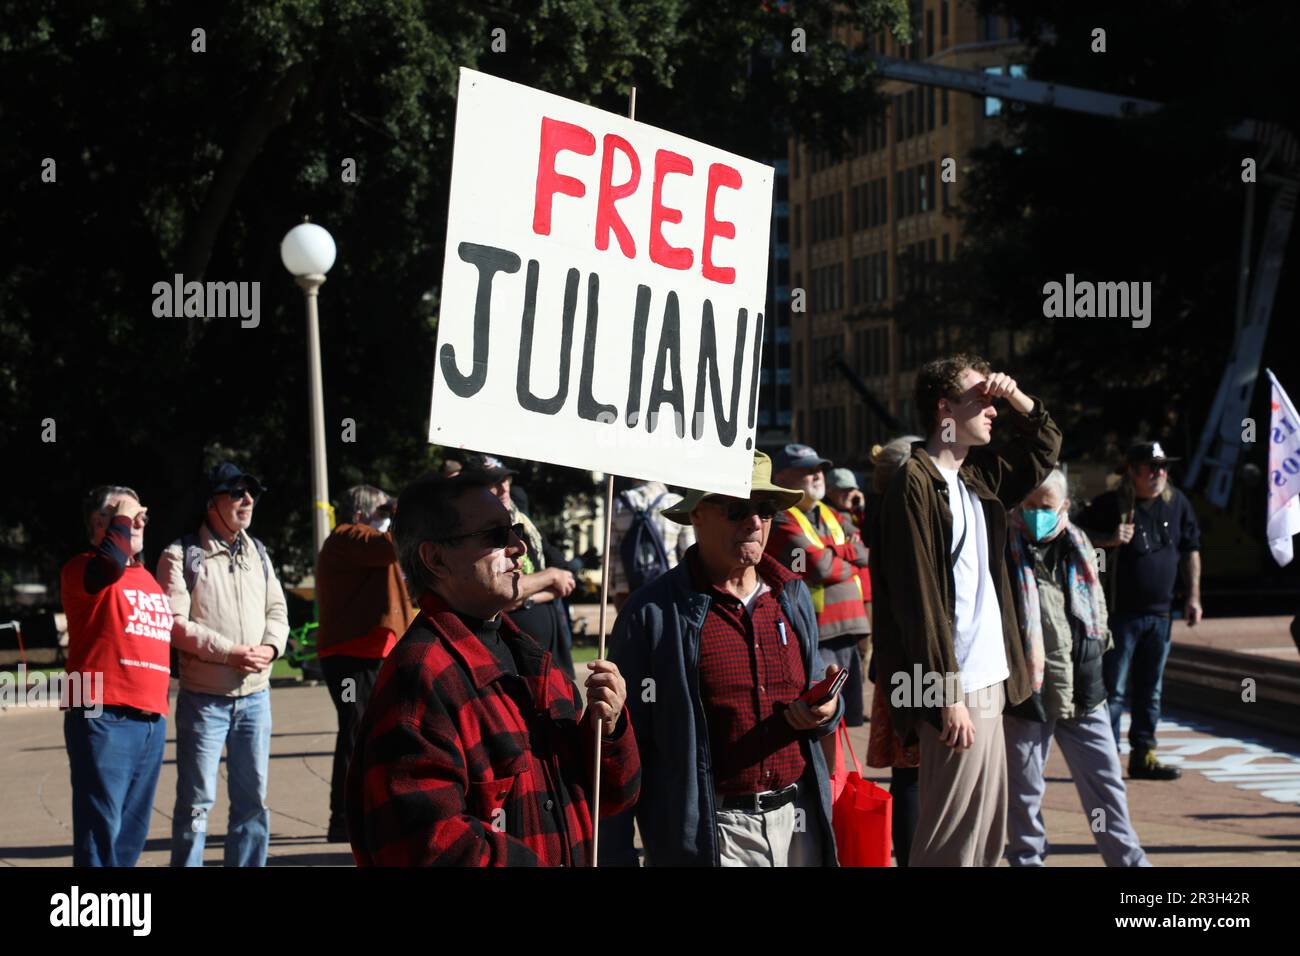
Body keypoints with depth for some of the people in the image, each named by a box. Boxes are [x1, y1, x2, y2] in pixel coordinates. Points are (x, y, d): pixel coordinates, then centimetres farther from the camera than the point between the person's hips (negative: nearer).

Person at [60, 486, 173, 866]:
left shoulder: (149, 579, 23)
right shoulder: (83, 569, -2)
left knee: (132, 831, 9)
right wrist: (120, 518, -9)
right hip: (103, 717, -8)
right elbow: (110, 563, -26)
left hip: (152, 720, 8)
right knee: (101, 825, -12)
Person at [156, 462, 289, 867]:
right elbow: (175, 622, -13)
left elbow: (276, 610, 14)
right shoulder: (181, 556, -6)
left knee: (253, 799, 10)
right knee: (197, 800, -3)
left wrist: (269, 647, -7)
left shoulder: (257, 553, 14)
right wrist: (229, 652, -18)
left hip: (255, 695, 6)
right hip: (203, 697, -6)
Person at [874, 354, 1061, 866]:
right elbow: (919, 599, -17)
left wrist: (1017, 397, 10)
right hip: (955, 688, -9)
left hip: (987, 681, 9)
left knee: (988, 832, 13)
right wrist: (949, 696, -20)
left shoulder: (977, 477, 13)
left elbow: (1046, 446, 30)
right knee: (953, 839, -7)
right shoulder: (916, 483, -12)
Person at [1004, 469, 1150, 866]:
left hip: (1082, 689, 5)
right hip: (1026, 691, -4)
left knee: (1105, 780, 9)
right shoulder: (1004, 551, -7)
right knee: (1024, 787, 6)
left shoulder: (1079, 546, 10)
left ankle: (1127, 858, 16)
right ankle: (1027, 859, 18)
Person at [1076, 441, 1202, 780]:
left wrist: (1193, 596, 11)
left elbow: (1190, 549, 16)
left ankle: (1143, 755, 20)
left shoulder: (1176, 503, 8)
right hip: (1119, 613, -6)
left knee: (1150, 690, 12)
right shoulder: (1110, 504, -8)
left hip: (1159, 613, 6)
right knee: (1113, 691, -3)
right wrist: (1109, 540, -20)